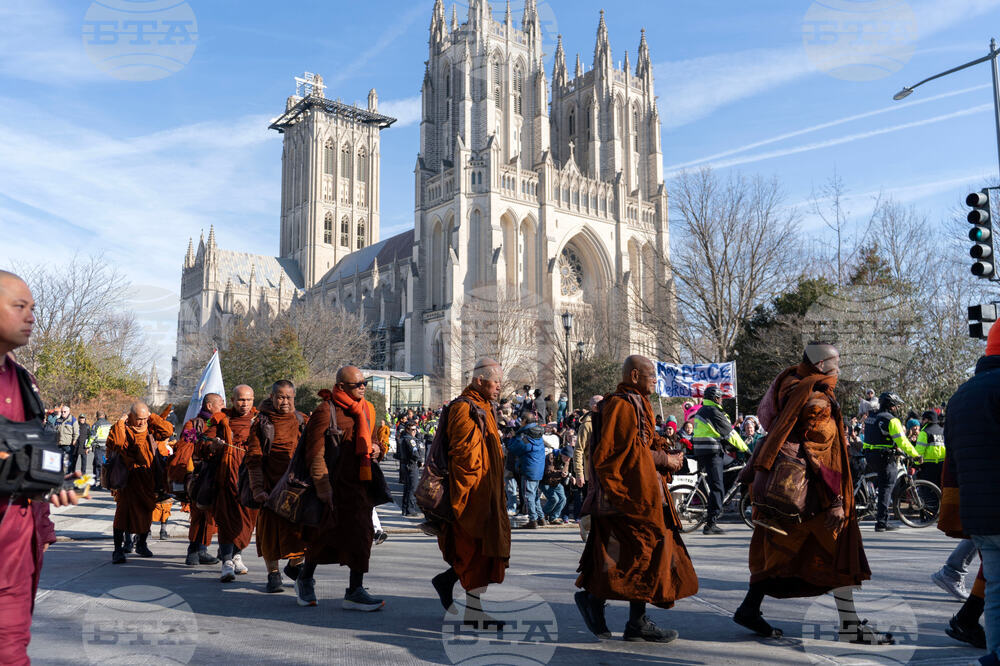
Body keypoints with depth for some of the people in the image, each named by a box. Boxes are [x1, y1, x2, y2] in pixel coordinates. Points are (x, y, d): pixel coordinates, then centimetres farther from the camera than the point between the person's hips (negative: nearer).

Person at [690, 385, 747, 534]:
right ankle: (710, 524, -9)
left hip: (701, 453, 10)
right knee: (717, 487, -8)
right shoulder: (713, 411, -13)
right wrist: (744, 449, 0)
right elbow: (730, 432, -9)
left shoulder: (702, 410, 18)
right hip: (712, 452, -10)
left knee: (716, 486, 18)